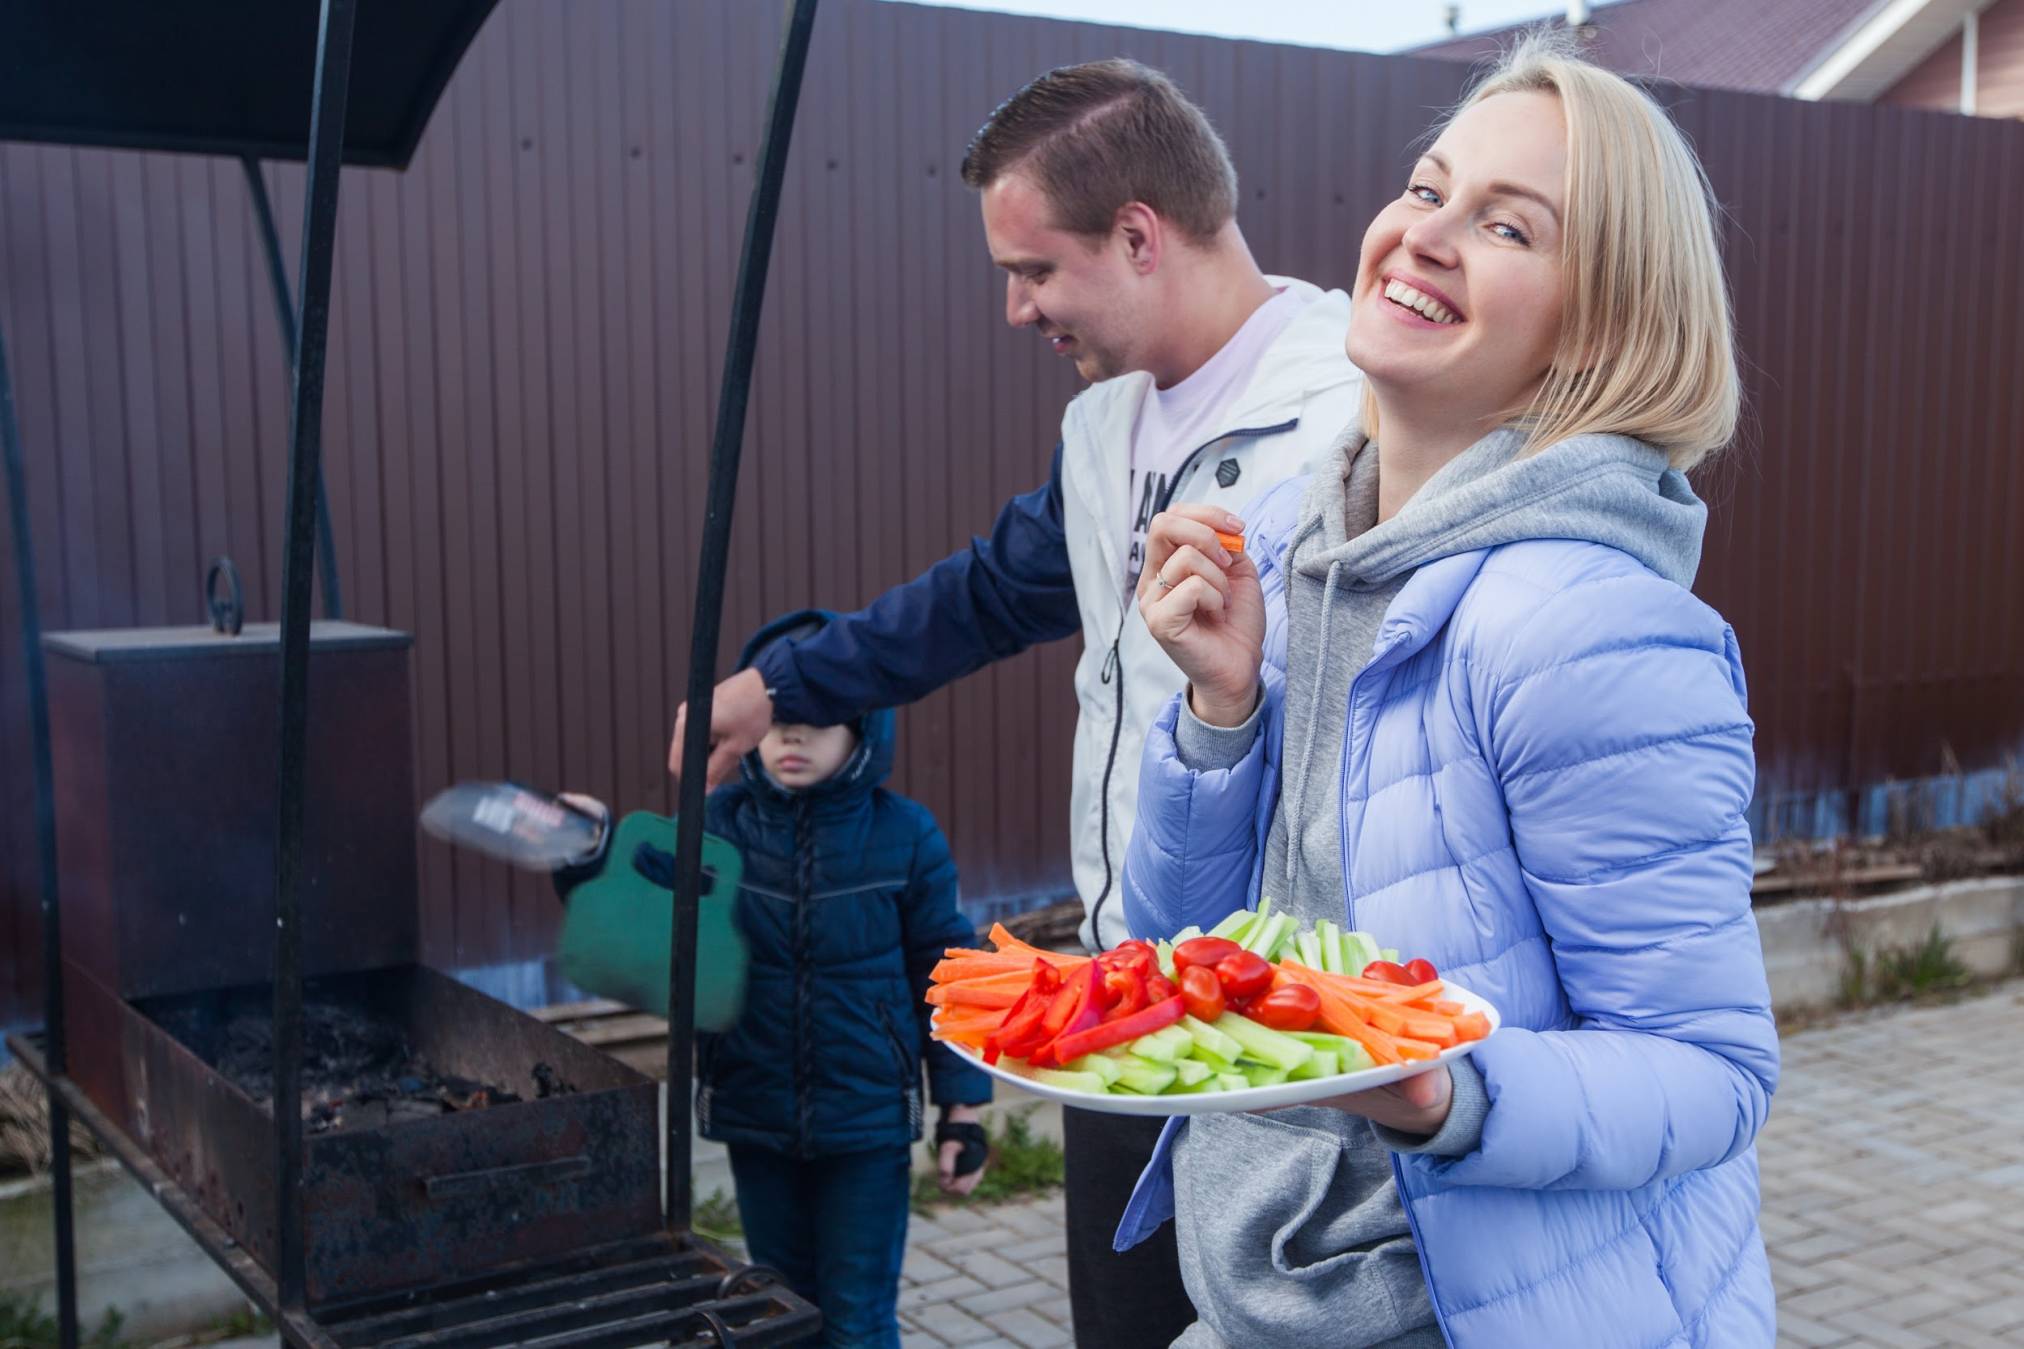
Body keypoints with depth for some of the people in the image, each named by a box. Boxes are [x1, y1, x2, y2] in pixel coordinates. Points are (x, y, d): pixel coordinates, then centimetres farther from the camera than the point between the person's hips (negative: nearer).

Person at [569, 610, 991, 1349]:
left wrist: (962, 1109, -2)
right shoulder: (719, 825, -5)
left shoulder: (903, 834, -8)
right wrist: (590, 873, -23)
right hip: (756, 1118, 2)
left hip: (867, 1123, -2)